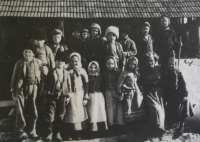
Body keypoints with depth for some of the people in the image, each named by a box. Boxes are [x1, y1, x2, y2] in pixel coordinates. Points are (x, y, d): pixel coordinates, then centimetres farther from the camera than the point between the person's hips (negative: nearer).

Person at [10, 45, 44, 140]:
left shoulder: (38, 62, 9)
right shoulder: (19, 63, 8)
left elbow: (42, 76, 7)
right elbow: (14, 77, 7)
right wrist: (13, 90, 2)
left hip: (34, 88, 1)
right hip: (21, 89, -1)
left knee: (33, 111, 4)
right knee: (21, 110, 1)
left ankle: (32, 131, 16)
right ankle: (20, 131, 12)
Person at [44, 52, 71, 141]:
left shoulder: (66, 73, 6)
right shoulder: (51, 72, 2)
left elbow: (69, 85, 7)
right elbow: (47, 84, 2)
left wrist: (68, 96, 2)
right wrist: (47, 95, -2)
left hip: (62, 97, 2)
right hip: (52, 96, -2)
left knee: (60, 116, 7)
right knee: (50, 116, -3)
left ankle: (57, 133, 18)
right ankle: (49, 133, 6)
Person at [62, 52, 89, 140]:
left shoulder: (82, 71, 4)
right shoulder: (67, 71, 2)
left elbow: (86, 84, 3)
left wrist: (86, 97, -1)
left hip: (80, 95, 1)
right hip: (70, 95, -1)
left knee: (79, 114, 4)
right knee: (70, 114, -1)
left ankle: (77, 134, 12)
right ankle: (69, 135, 4)